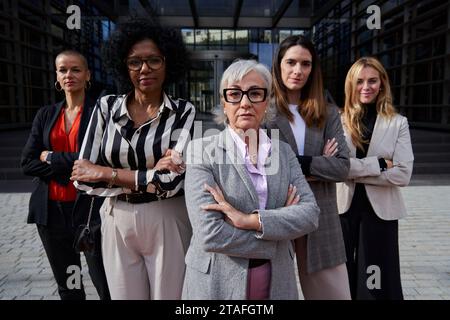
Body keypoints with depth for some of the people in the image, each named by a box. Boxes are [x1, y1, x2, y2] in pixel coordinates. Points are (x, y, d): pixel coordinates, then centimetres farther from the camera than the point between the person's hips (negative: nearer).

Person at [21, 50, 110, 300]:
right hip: (51, 209, 5)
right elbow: (27, 163, 1)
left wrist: (51, 158, -8)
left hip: (89, 207, -4)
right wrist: (70, 168, -12)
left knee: (106, 285, 2)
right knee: (67, 286, 19)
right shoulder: (46, 115, 9)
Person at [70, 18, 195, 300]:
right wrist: (150, 175, -16)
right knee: (123, 295, 18)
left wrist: (106, 173, -12)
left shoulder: (183, 112, -7)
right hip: (117, 223, 2)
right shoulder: (106, 107, -1)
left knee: (169, 296, 13)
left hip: (167, 223, -2)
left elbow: (172, 181, -18)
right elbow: (83, 177, -6)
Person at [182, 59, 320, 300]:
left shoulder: (283, 151, 2)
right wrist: (279, 230, -13)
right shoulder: (202, 151, -12)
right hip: (217, 284, -3)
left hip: (277, 283, 4)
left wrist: (249, 220, -22)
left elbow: (310, 212, -9)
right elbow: (209, 234, -20)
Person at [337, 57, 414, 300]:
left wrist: (354, 171, -14)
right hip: (344, 208, 1)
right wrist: (378, 164, -16)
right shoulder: (338, 120, -1)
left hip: (380, 211, 0)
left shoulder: (398, 123, 0)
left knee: (376, 281, 9)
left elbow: (403, 174, -10)